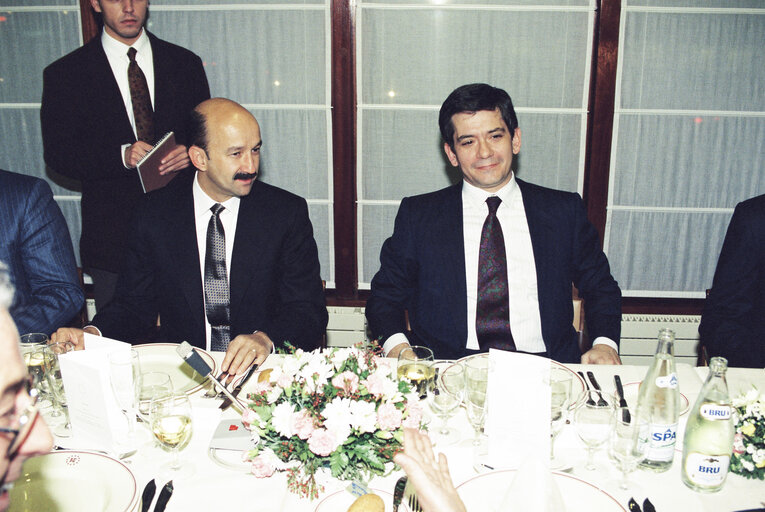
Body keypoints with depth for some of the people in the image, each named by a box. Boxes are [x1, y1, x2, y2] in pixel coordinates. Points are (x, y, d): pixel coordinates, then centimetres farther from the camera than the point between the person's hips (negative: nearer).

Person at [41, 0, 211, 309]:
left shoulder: (185, 64, 7)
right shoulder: (64, 74, 2)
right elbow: (57, 155, -2)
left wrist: (191, 152, -12)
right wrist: (121, 155, -19)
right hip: (113, 235, -1)